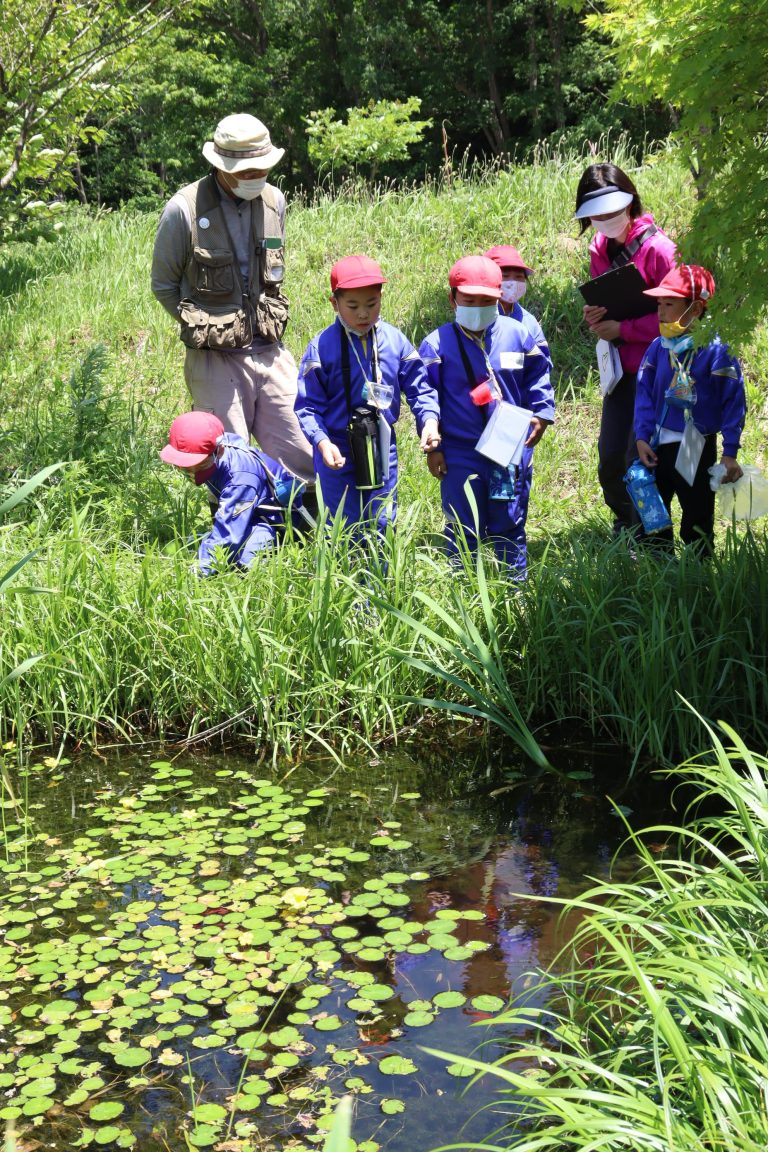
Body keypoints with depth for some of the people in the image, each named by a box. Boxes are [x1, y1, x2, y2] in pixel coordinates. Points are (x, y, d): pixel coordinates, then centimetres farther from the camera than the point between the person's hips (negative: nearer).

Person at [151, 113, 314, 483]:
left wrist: (268, 323, 13)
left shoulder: (274, 201, 5)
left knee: (303, 462, 2)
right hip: (216, 359, -4)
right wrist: (203, 327, 0)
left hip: (271, 354, 4)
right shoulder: (185, 209, -10)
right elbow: (163, 285, 1)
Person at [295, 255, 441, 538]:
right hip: (338, 451, -3)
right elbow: (307, 405, -9)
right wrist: (321, 441, -23)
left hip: (382, 448, 3)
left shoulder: (395, 341, -1)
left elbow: (418, 387, 6)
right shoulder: (321, 347, -10)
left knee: (383, 523, 13)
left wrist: (429, 419, -12)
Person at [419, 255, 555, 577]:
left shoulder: (517, 333, 0)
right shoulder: (437, 344, -6)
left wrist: (541, 413, -2)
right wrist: (432, 447, -4)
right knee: (463, 531, 7)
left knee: (509, 526, 13)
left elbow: (538, 375, 12)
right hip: (460, 456, -2)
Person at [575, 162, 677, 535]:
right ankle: (625, 528, 33)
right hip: (619, 366, 7)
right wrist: (593, 318, -6)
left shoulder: (657, 248, -14)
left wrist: (623, 329, -19)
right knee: (610, 460, 10)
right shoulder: (599, 250, 8)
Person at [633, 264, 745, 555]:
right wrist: (642, 437, -5)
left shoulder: (715, 350, -15)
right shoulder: (658, 348, 0)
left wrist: (730, 452, -12)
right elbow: (644, 394, 4)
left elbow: (734, 401, -12)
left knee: (697, 522, 7)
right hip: (658, 446, 5)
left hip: (697, 449, -5)